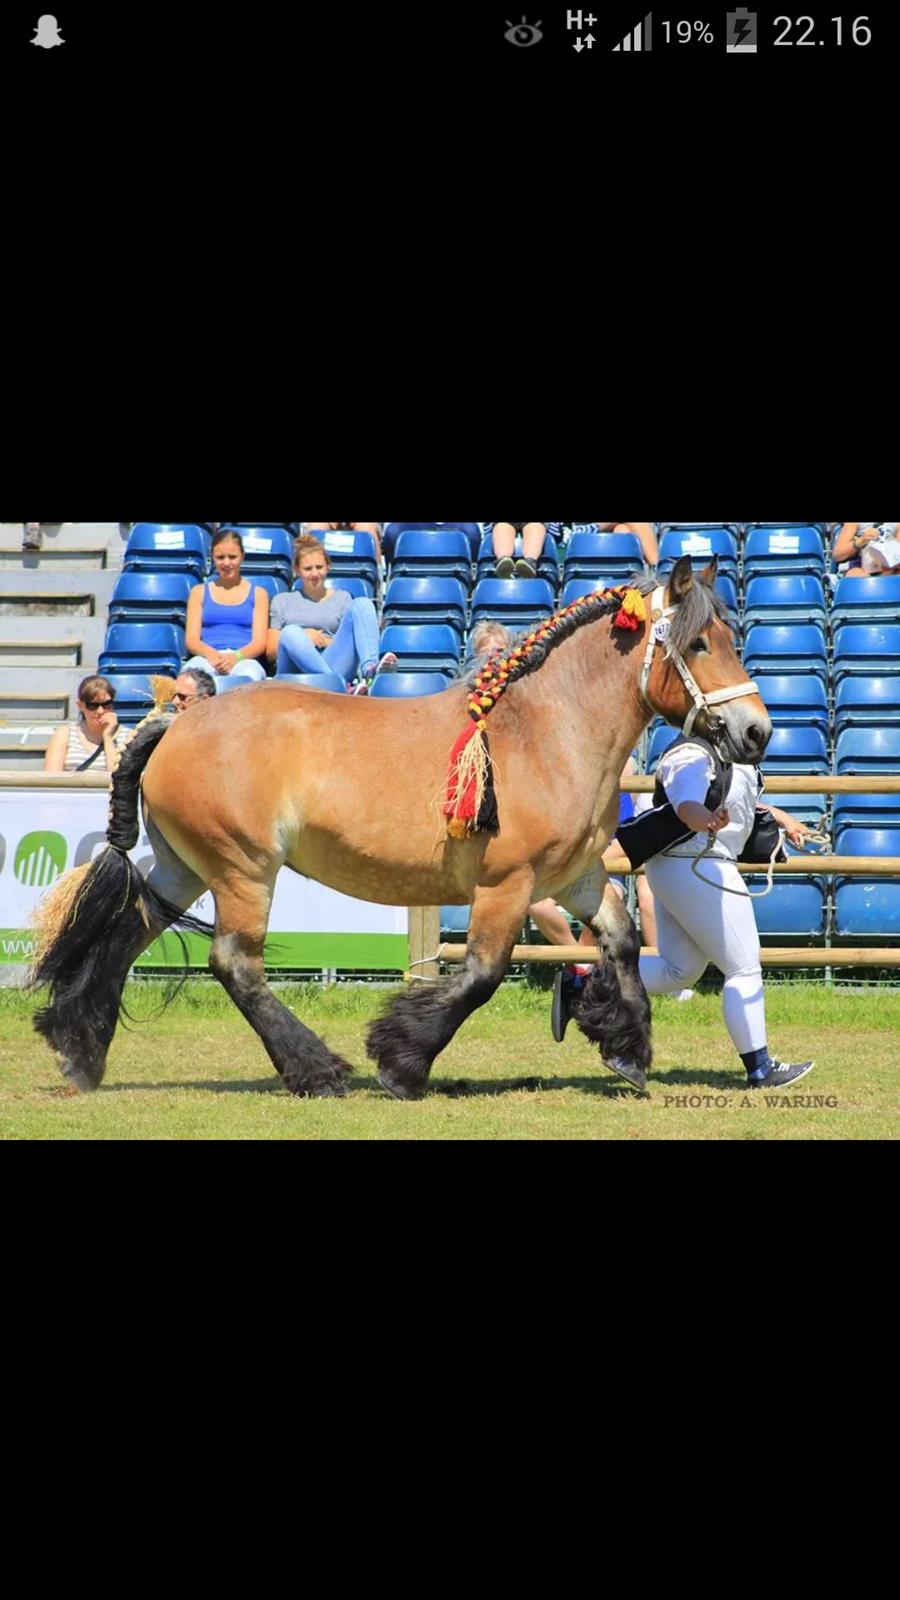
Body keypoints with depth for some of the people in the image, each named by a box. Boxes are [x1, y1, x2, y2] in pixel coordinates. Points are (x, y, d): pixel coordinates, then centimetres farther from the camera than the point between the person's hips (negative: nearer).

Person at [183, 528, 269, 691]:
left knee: (249, 673, -42)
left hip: (244, 659, 0)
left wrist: (236, 656, -14)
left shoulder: (257, 594, 22)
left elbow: (259, 642, 10)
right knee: (194, 669, -40)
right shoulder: (199, 592, 24)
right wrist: (211, 654, -12)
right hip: (207, 658, 0)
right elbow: (191, 639, 13)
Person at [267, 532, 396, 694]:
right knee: (291, 632, -35)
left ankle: (368, 668, -44)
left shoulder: (342, 598, 26)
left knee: (362, 604, -16)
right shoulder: (282, 601, 25)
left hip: (333, 664, 1)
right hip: (296, 671, -1)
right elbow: (270, 652, 17)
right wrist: (302, 638, 0)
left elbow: (351, 640, 17)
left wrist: (329, 642, -3)